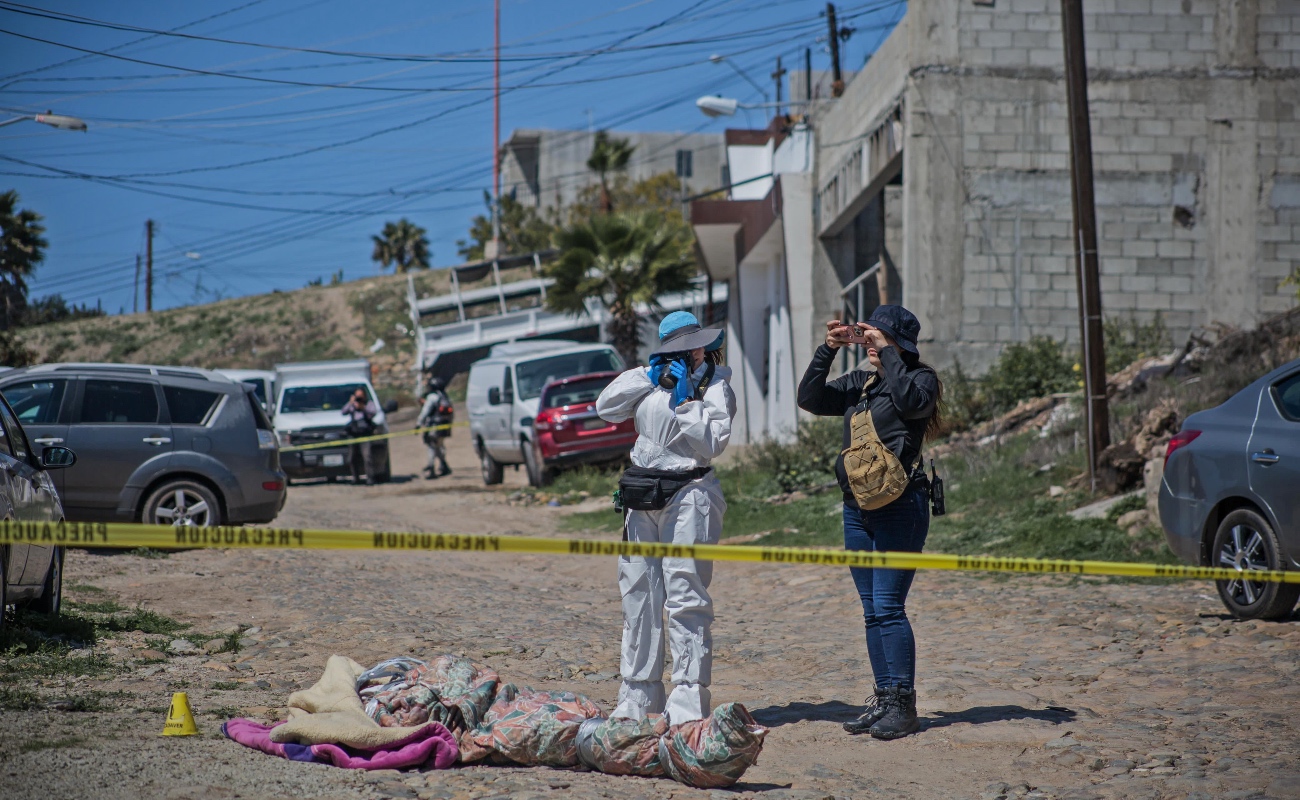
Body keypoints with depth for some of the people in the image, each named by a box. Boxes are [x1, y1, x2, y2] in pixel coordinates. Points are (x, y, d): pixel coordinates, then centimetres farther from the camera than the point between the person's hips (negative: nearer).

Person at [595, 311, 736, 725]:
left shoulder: (715, 385, -2)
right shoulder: (652, 380, 14)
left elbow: (713, 441, -13)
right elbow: (607, 408, 7)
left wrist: (684, 401, -13)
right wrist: (648, 376, 1)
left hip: (688, 497, -6)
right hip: (643, 500, 6)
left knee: (686, 601, -9)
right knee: (639, 597, 10)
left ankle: (688, 702, -7)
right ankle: (638, 698, 19)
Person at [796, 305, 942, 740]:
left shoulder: (921, 379, -2)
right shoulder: (860, 383, 15)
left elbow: (911, 401, -23)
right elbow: (810, 399, 9)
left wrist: (887, 352, -17)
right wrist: (827, 350, 0)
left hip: (900, 507, -7)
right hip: (858, 508, 7)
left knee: (888, 607, -11)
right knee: (872, 611, 9)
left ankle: (904, 704, -7)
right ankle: (884, 700, 14)